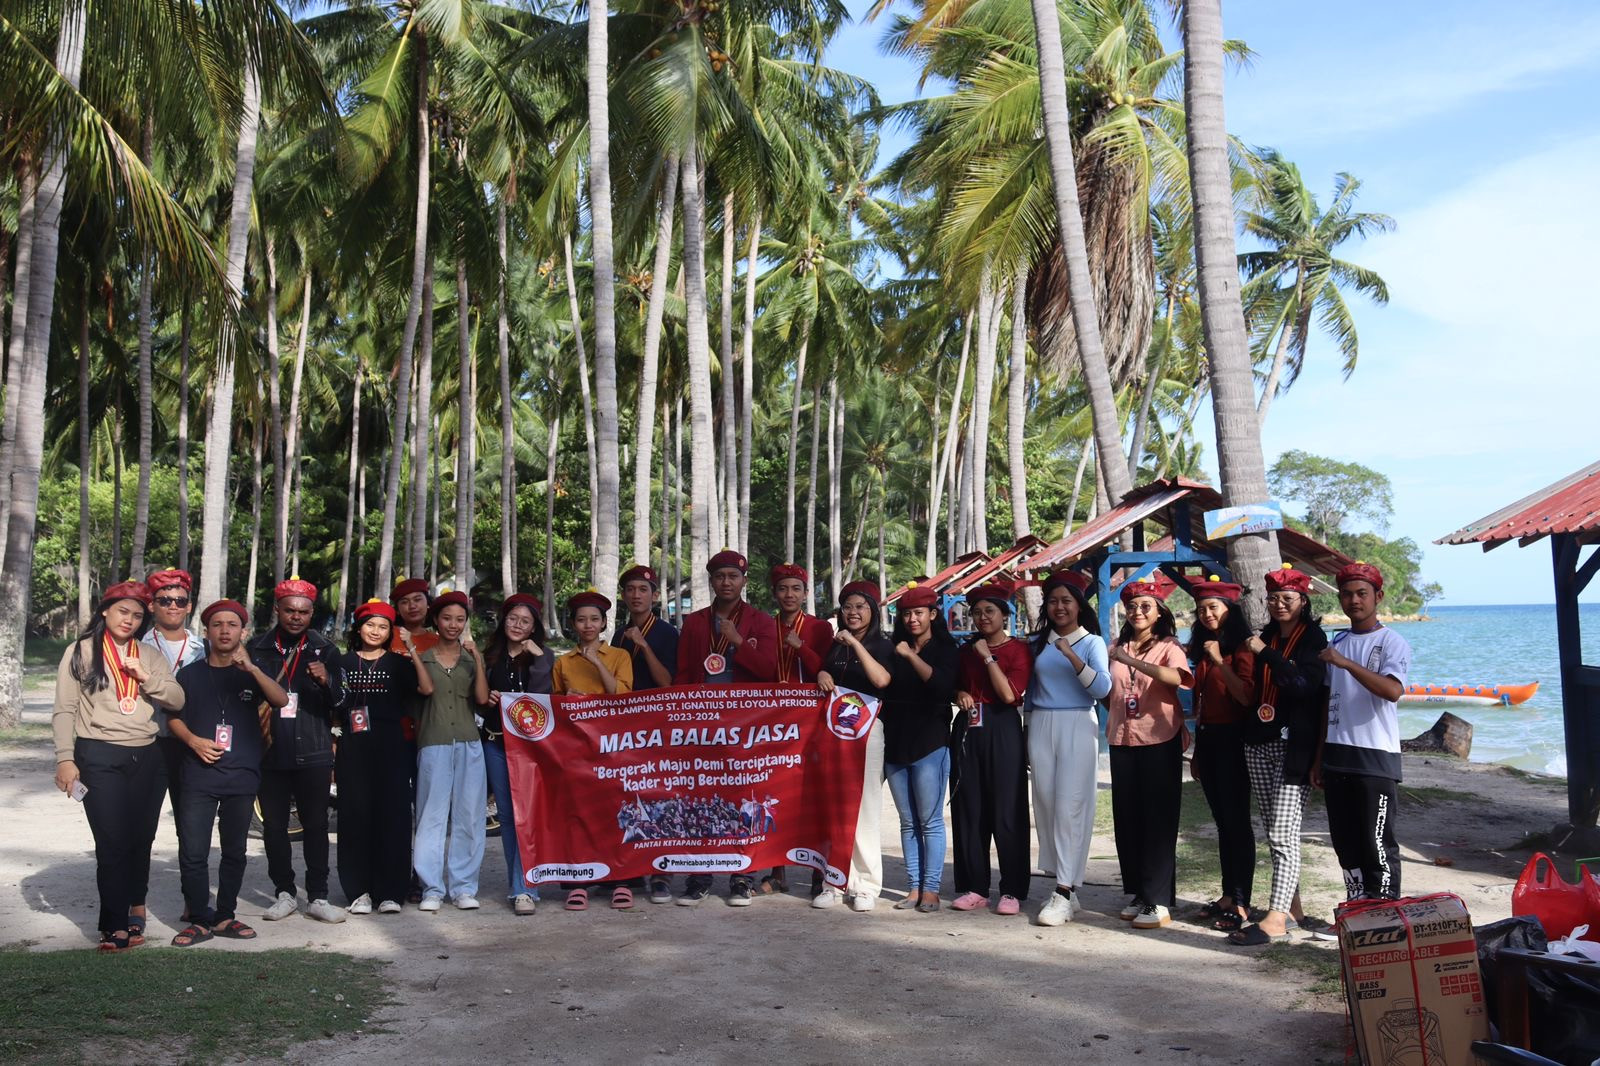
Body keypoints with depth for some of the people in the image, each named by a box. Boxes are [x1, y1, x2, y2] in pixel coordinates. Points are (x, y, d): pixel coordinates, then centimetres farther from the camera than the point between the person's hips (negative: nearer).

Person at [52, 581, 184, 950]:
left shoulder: (150, 657, 12)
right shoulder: (81, 651, 2)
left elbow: (177, 701, 5)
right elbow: (64, 710, -1)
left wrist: (147, 678, -9)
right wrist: (65, 759, -9)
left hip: (147, 757, 4)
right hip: (99, 757, -4)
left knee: (140, 839, 9)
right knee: (112, 842, -6)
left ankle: (134, 907, 27)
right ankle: (116, 923, 2)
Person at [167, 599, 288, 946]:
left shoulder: (252, 674, 6)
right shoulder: (190, 674, 7)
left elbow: (281, 700, -10)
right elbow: (174, 715, 10)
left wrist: (251, 667, -23)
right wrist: (193, 740, -9)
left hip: (242, 776, 1)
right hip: (199, 775, -1)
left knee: (234, 851, 8)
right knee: (192, 852, -5)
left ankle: (224, 917, 19)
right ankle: (199, 920, 6)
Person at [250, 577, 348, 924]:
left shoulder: (325, 650, 4)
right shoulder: (257, 648, 5)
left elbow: (338, 703, 2)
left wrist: (326, 681, -17)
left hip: (313, 752, -1)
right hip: (270, 752, 1)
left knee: (316, 825, 1)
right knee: (274, 826, 6)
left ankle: (318, 896, 8)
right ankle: (284, 893, 17)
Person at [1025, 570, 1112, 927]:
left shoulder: (1092, 642, 0)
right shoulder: (1039, 642, 12)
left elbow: (1103, 688, -13)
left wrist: (1072, 657, -23)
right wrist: (1029, 732, 16)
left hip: (1077, 727, -4)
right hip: (1041, 727, 4)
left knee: (1070, 806, -9)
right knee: (1046, 804, 2)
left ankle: (1065, 893, -8)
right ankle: (1066, 886, 12)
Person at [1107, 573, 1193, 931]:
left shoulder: (1168, 647, -4)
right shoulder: (1118, 647, 10)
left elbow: (1177, 677, -26)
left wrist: (1133, 661, -34)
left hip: (1159, 741, -5)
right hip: (1123, 741, 5)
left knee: (1158, 821, -4)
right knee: (1127, 820, 8)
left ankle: (1159, 902, 0)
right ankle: (1138, 894, 19)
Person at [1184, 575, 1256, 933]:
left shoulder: (1241, 648, -7)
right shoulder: (1203, 651, 14)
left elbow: (1246, 697, -18)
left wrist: (1220, 660, -20)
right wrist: (1196, 751, 19)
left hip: (1232, 740, -7)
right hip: (1206, 739, 7)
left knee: (1236, 821, -5)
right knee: (1222, 821, 11)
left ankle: (1241, 903, -1)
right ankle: (1227, 895, 18)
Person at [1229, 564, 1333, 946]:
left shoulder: (1313, 638, -4)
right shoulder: (1265, 636, 13)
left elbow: (1305, 684, -19)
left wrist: (1266, 653, -19)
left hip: (1293, 746, -7)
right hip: (1258, 743, 7)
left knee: (1283, 834, -10)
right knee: (1273, 832, 10)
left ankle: (1276, 918, -9)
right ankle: (1292, 906, 19)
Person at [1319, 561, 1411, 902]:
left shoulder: (1392, 642, -4)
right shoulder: (1337, 643, 15)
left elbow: (1393, 690, -23)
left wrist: (1346, 663, -27)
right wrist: (1318, 758, 15)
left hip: (1376, 758, -6)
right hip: (1337, 757, 6)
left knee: (1378, 844, -4)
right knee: (1345, 843, 11)